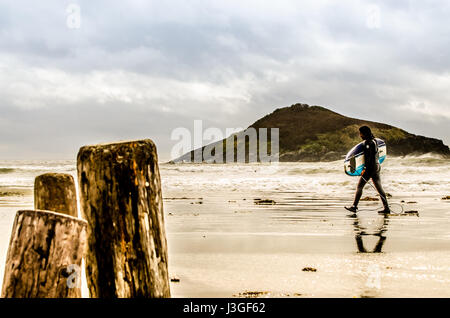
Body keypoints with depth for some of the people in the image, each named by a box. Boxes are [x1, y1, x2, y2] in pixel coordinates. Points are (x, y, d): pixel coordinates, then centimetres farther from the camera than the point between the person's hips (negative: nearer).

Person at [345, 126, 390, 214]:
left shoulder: (368, 142, -13)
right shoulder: (374, 140, 16)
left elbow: (368, 156, -20)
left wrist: (365, 168, -22)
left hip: (370, 167, -10)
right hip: (377, 166, 10)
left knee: (359, 186, -5)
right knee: (379, 188, 9)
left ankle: (354, 207, -6)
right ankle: (386, 208, 7)